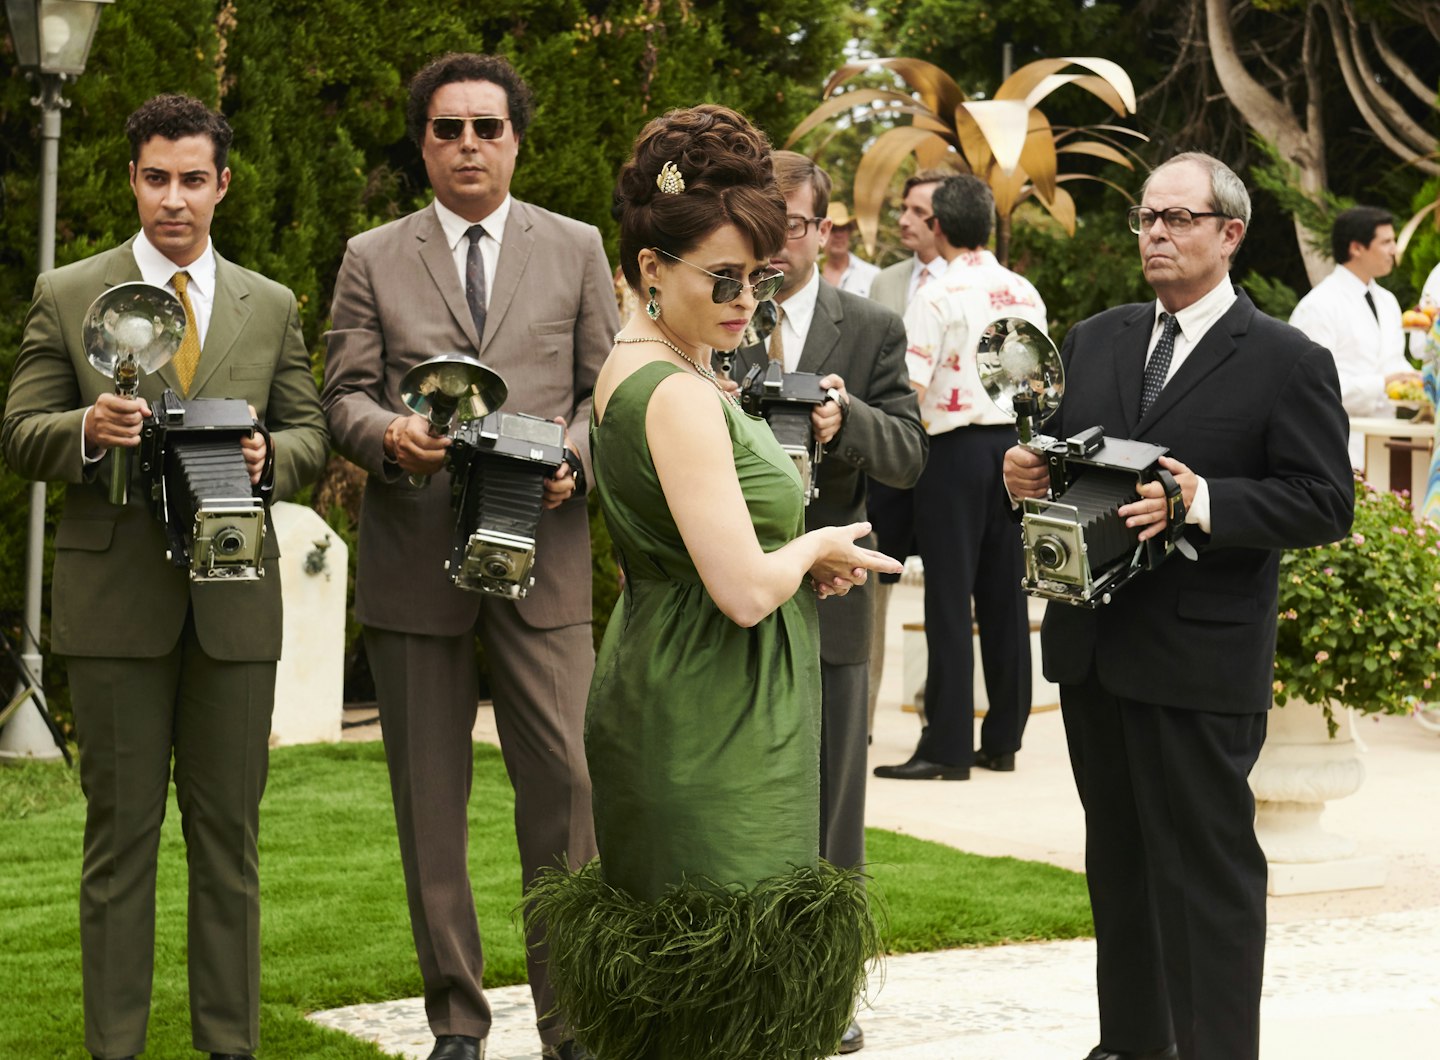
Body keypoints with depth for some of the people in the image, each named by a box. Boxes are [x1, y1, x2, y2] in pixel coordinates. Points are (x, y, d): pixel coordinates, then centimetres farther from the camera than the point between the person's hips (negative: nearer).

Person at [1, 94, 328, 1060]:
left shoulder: (271, 307, 12)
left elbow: (311, 437, 12)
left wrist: (269, 456, -11)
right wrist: (87, 429, -19)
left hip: (235, 599, 2)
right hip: (114, 598, -2)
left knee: (229, 834, 7)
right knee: (121, 831, 3)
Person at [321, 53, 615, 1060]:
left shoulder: (576, 249, 10)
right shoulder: (373, 258, 9)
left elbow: (606, 388, 9)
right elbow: (344, 396, 6)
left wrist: (573, 460, -10)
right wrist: (388, 432, -16)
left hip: (542, 551, 0)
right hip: (414, 557, 1)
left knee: (565, 780, -8)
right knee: (429, 796, 5)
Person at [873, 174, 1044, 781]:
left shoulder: (938, 297, -11)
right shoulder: (1026, 294, 9)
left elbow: (911, 393, -17)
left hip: (956, 446, -6)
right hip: (1016, 445, 6)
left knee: (950, 598, -4)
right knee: (1005, 594, 9)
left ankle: (947, 746, -4)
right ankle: (1003, 738, 14)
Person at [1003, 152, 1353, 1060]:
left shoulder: (1287, 362, -6)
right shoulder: (1096, 340, 12)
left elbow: (1325, 503, -12)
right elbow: (1063, 455, 19)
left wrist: (1201, 502, -24)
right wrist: (1029, 471, -5)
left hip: (1200, 662, -6)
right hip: (1092, 646, 7)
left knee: (1207, 870, -3)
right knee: (1119, 859, 16)